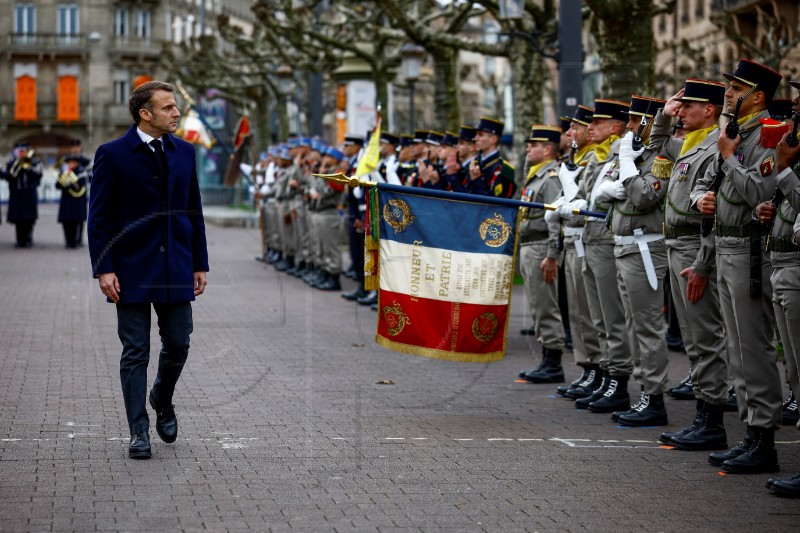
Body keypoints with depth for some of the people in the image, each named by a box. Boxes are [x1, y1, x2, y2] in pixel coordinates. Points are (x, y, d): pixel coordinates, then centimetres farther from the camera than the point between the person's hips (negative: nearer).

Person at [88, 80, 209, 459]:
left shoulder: (184, 152, 8)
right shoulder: (112, 155, -6)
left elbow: (194, 212, 12)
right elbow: (98, 217, -5)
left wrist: (200, 264, 9)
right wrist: (103, 269, -12)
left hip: (176, 268, 4)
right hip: (132, 271, -4)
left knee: (178, 345, 6)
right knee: (135, 353, 1)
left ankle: (162, 400, 35)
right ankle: (139, 432, 9)